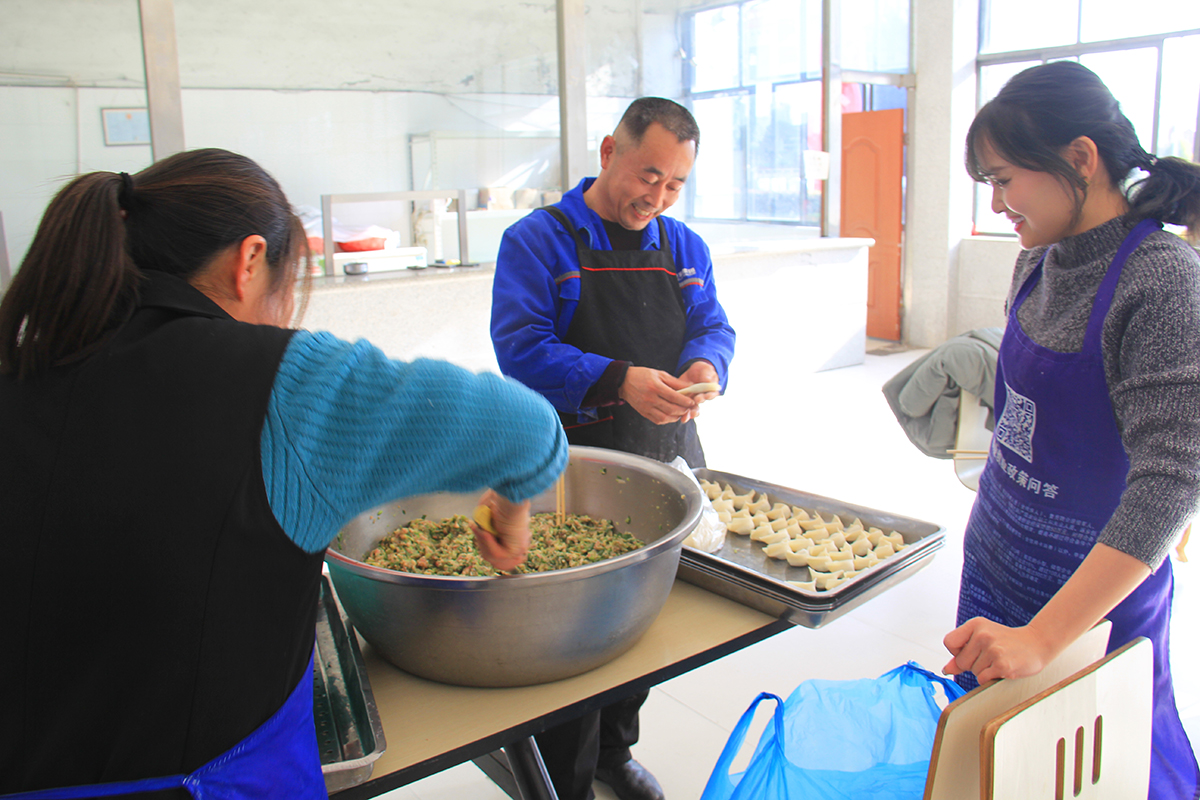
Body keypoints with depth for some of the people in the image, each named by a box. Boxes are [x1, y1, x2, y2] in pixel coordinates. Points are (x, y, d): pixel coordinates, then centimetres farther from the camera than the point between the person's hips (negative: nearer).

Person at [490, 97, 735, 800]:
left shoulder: (685, 247, 10)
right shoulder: (538, 241, -8)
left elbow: (713, 327, 9)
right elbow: (520, 347, -16)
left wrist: (704, 366, -16)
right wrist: (619, 381, -28)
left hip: (669, 464, 6)